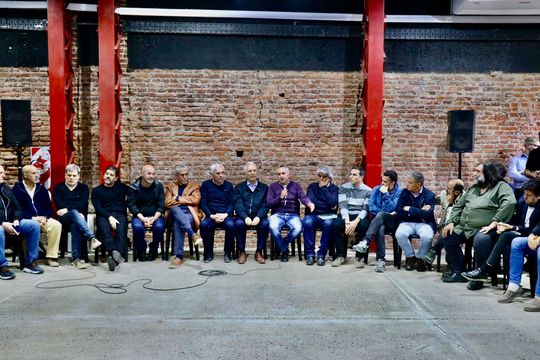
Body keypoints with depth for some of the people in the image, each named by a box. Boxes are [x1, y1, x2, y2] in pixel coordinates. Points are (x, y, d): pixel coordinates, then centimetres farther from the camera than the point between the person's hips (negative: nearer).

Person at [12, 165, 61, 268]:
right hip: (25, 220, -4)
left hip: (42, 219, 4)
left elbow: (49, 208, 11)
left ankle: (51, 257, -20)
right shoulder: (17, 189, 0)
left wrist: (44, 217, -11)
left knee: (56, 225, -25)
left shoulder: (41, 189, 13)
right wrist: (32, 218, -20)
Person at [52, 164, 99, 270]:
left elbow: (83, 204, -1)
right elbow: (58, 205, 0)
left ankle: (76, 258, -40)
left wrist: (67, 209, -14)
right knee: (74, 213, -37)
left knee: (75, 226, -37)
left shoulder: (83, 188, 17)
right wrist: (76, 212, -14)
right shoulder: (58, 188, 17)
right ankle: (92, 238, -54)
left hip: (78, 217, 1)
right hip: (63, 218, -1)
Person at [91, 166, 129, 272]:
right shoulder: (96, 190, 19)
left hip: (120, 214, 1)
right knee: (105, 230, -36)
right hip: (104, 216, 0)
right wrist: (109, 217, -13)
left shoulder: (121, 187, 24)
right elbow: (98, 208, 4)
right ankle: (116, 254, -57)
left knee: (121, 230, -34)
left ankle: (114, 258, -53)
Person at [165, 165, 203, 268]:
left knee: (178, 223, -36)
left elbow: (195, 200, -3)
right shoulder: (170, 186, 20)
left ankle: (179, 256, -39)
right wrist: (186, 200, -1)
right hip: (175, 213, 1)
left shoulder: (195, 186, 17)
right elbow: (167, 203, 4)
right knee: (175, 208, -36)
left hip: (190, 214, -1)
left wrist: (178, 198, -1)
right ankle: (193, 234, -49)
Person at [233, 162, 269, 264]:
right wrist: (245, 217, -20)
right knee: (238, 223, -32)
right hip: (244, 216, 0)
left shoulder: (264, 187, 14)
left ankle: (259, 252, -17)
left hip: (259, 216, 0)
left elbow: (265, 205, 2)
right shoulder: (239, 187, 13)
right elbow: (238, 205, -1)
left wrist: (258, 217, -17)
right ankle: (241, 252, -16)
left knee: (265, 224, -31)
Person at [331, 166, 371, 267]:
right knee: (336, 225, -31)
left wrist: (356, 221, -24)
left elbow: (365, 209, -6)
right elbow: (342, 205, -4)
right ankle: (341, 256, -14)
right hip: (346, 216, 1)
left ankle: (358, 257, -18)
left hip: (360, 217, -1)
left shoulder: (368, 191, 4)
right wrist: (347, 222, -20)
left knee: (364, 226, -35)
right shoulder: (343, 188, 7)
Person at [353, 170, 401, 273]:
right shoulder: (376, 189, 9)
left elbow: (391, 209, -13)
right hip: (378, 221, 2)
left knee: (380, 215, -36)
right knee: (380, 229, -36)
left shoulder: (399, 192, -2)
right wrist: (387, 213, -11)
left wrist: (385, 194, -16)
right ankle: (381, 260, -39)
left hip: (392, 222, -2)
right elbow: (371, 208, 0)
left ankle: (365, 242, -49)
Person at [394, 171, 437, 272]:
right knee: (400, 234, -30)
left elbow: (428, 215, -17)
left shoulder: (429, 195, -4)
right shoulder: (404, 192, 3)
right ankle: (410, 257, -3)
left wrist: (409, 209, -15)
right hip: (407, 223, 2)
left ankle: (420, 258, -3)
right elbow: (398, 211, -8)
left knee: (427, 236, -34)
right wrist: (419, 212, -14)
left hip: (424, 223, -1)